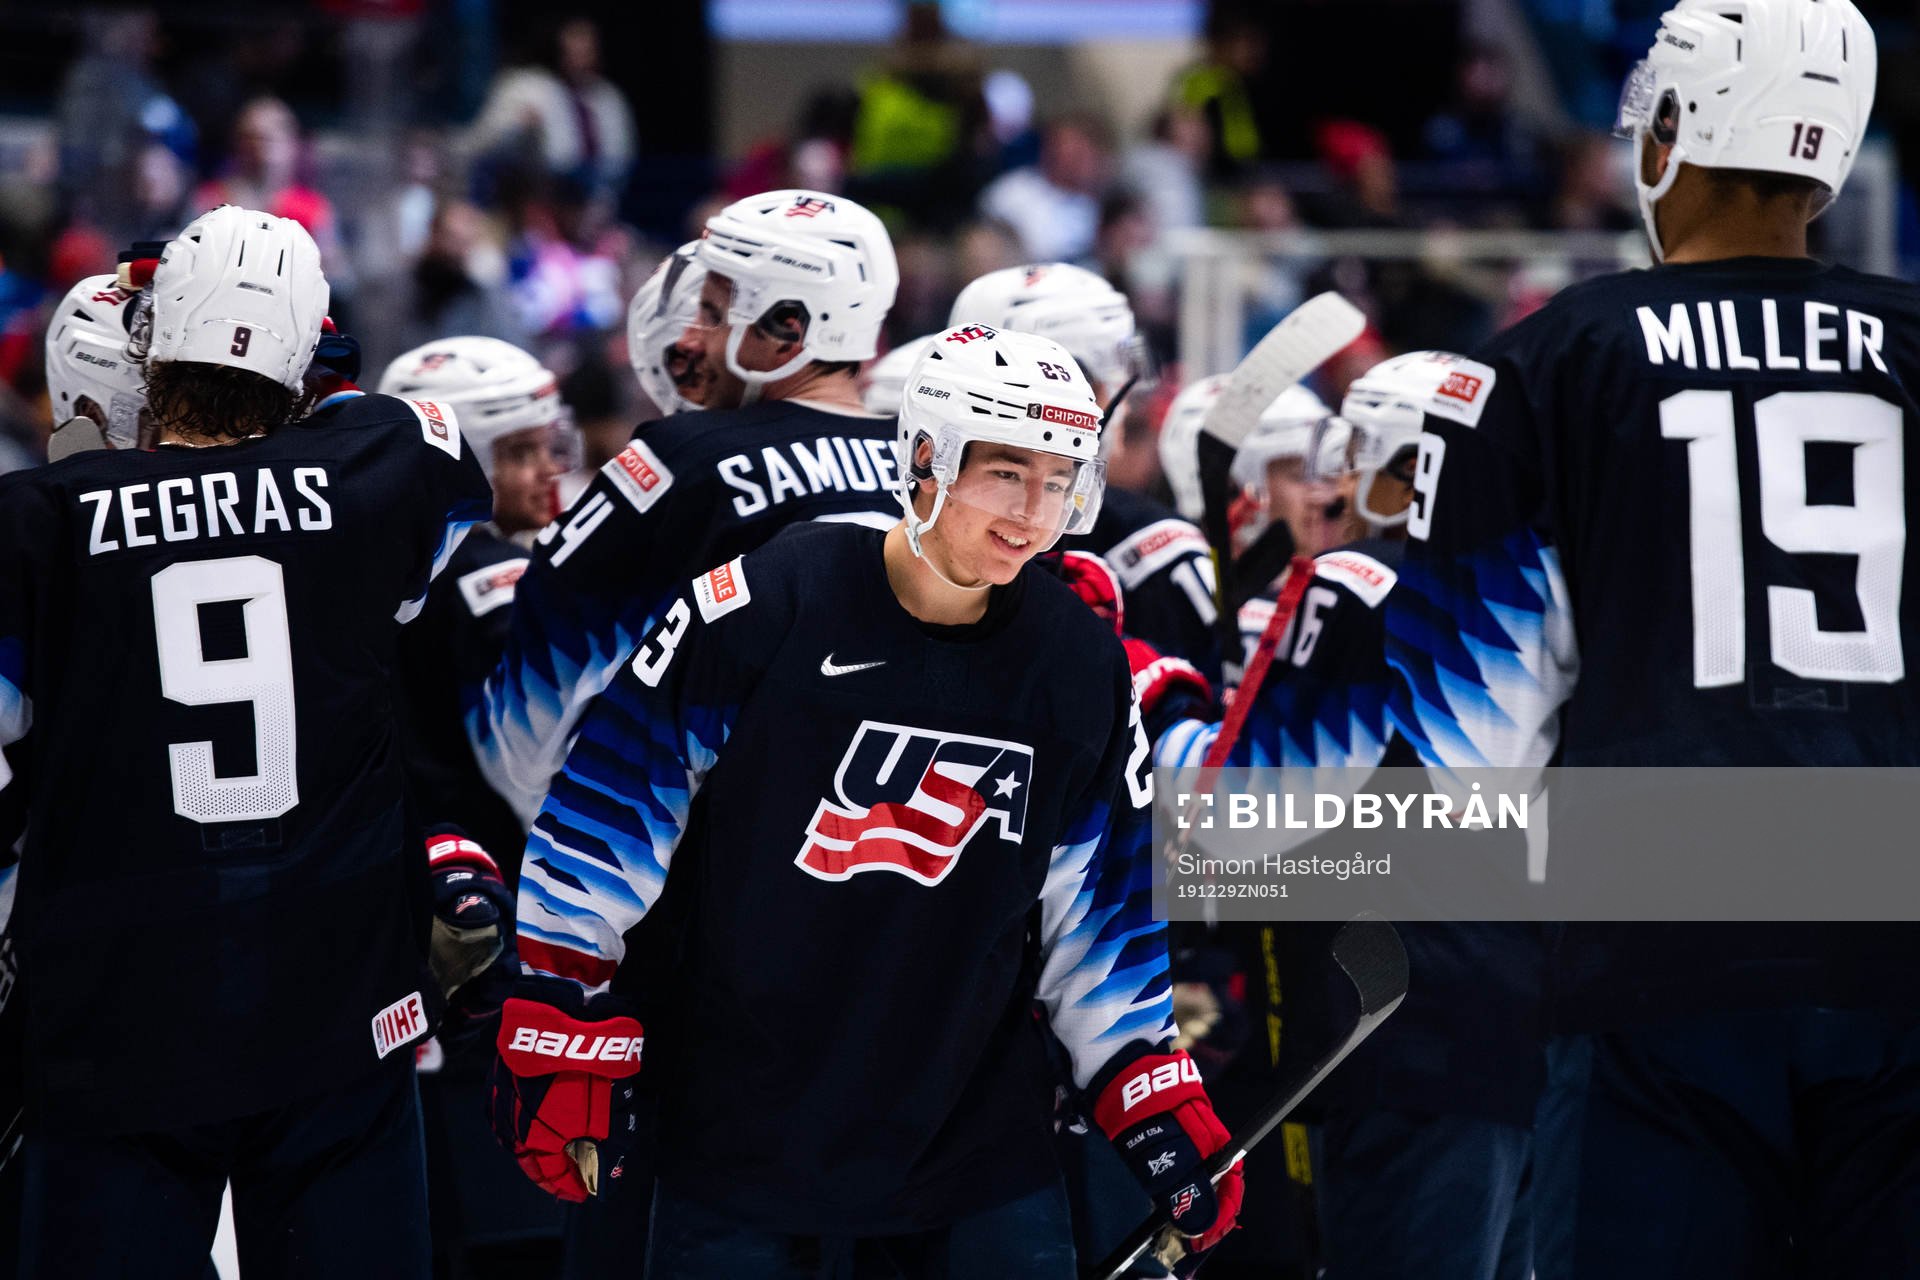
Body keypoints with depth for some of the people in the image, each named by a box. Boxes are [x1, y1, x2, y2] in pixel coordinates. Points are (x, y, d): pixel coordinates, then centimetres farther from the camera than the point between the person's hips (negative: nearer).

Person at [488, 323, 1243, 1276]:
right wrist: (559, 1041, -5)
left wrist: (1162, 1114, 6)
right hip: (739, 1150, -3)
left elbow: (1102, 913, 11)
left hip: (982, 1159, 3)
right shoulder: (762, 605, -11)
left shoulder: (1082, 666, 2)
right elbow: (604, 815, -5)